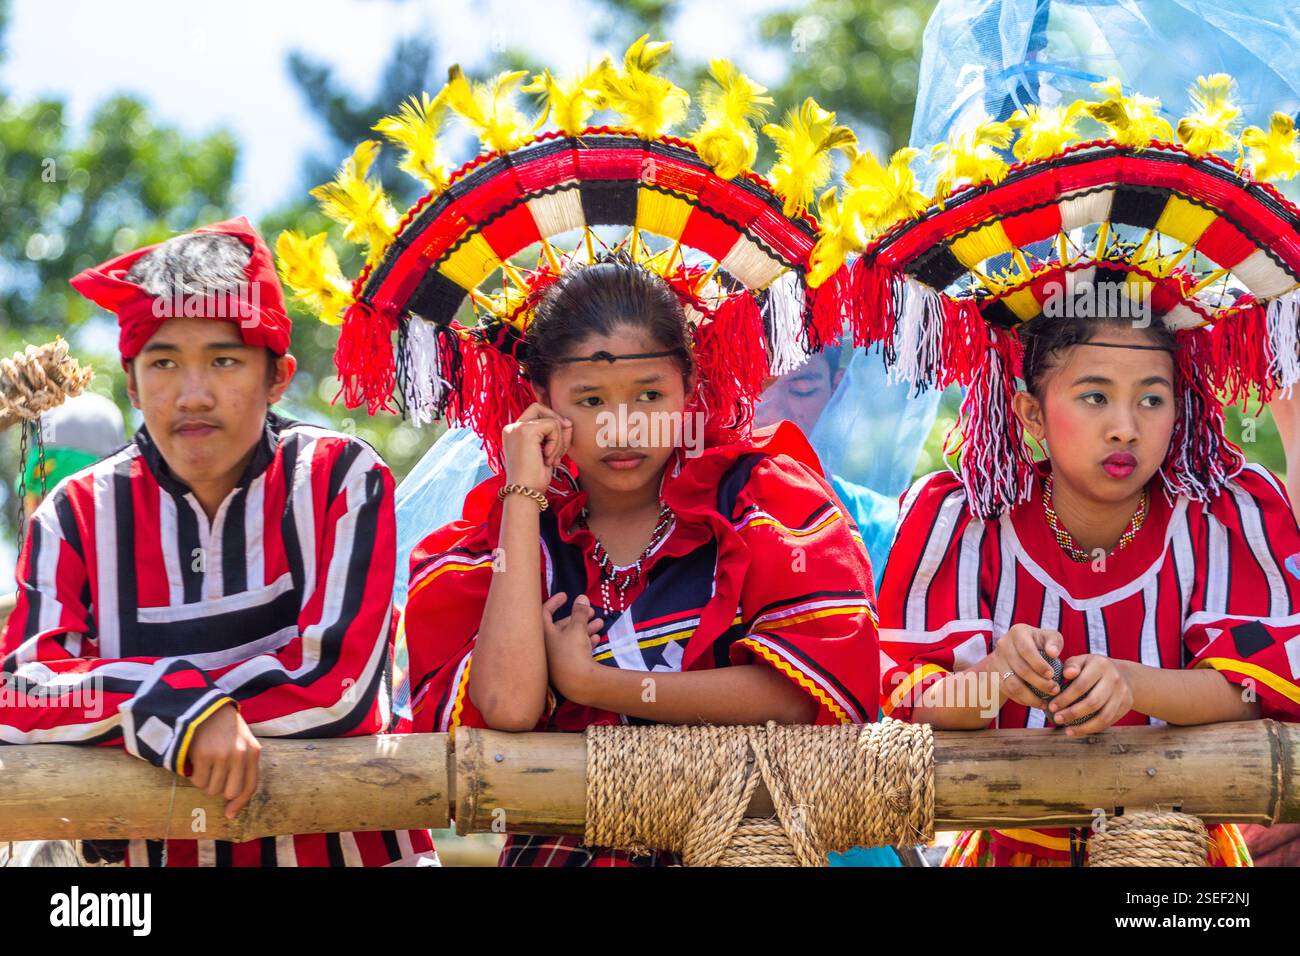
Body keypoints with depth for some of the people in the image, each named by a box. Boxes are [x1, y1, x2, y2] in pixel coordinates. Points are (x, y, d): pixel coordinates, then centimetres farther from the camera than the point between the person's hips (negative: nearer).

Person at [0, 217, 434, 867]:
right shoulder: (80, 514, 5)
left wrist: (114, 700, -8)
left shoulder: (341, 480, 0)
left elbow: (337, 684, -11)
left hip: (335, 842, 1)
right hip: (148, 848, -1)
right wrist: (178, 706, -21)